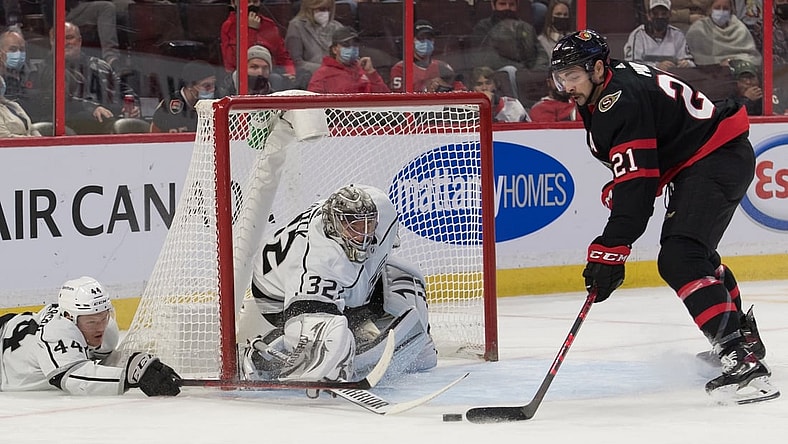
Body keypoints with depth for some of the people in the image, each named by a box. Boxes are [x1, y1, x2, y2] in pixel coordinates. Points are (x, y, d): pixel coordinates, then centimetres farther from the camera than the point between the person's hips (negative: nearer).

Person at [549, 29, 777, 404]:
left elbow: (637, 185, -29)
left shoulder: (620, 102, -24)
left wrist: (610, 251, -31)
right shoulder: (613, 84, 8)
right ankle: (743, 332, 50)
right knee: (695, 252, 30)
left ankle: (742, 359, -34)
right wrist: (615, 190, 12)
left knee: (679, 260, -25)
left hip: (718, 159, -12)